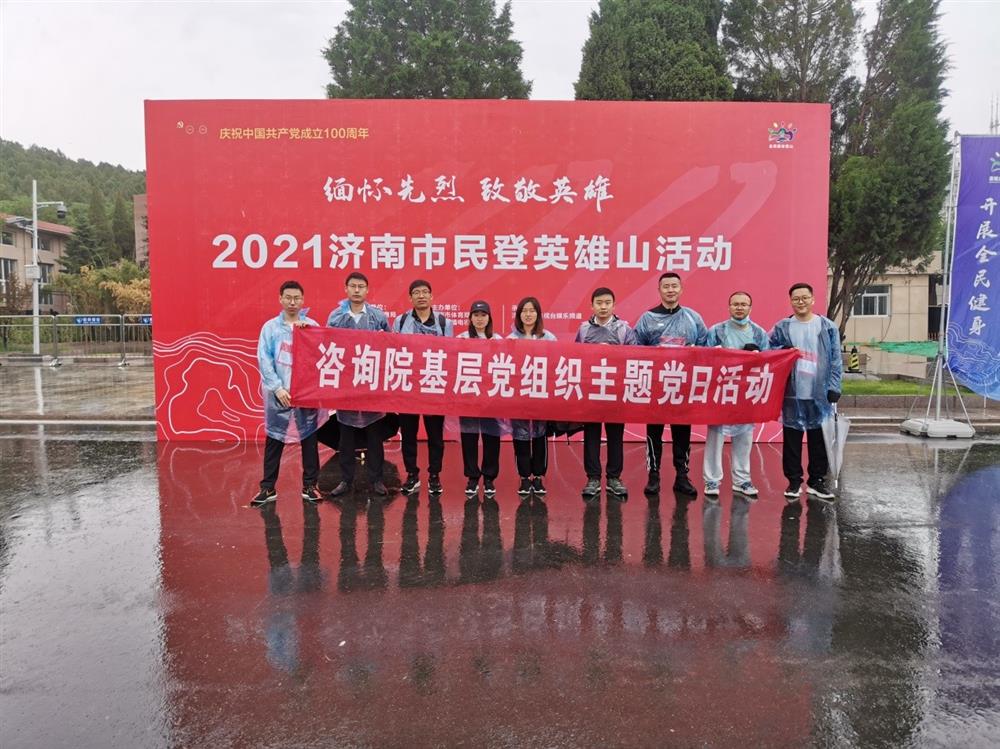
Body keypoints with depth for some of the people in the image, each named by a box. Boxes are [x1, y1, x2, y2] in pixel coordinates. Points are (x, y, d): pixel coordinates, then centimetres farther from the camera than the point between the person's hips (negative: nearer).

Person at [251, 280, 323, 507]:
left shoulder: (312, 326, 5)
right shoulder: (270, 327, 3)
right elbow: (264, 359, -3)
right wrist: (277, 387, -10)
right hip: (278, 392, 0)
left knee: (309, 439, 6)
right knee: (274, 440, 5)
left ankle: (310, 485, 17)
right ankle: (268, 488, 13)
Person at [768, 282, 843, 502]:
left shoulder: (828, 327, 5)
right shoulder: (781, 327, 5)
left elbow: (836, 360, 3)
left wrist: (833, 387, -4)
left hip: (820, 394, 0)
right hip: (792, 394, 0)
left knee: (819, 439, 6)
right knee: (792, 439, 3)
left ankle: (817, 481, 18)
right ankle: (794, 481, 13)